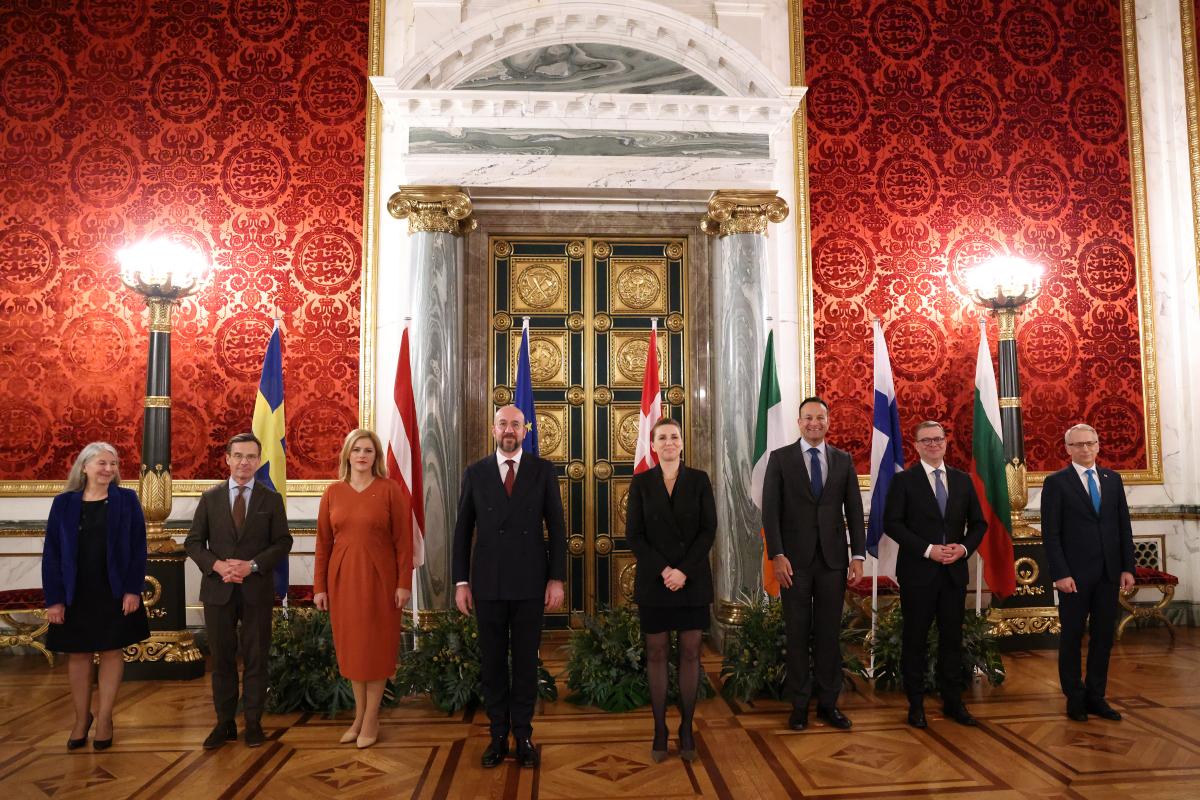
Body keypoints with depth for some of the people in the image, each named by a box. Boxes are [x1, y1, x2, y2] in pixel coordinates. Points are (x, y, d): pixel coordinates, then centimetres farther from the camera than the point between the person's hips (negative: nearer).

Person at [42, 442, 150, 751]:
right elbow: (51, 553, -1)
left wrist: (133, 589, -11)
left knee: (112, 653, 5)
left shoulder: (126, 500, -2)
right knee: (78, 655, 10)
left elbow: (138, 548, -4)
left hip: (115, 593, -1)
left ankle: (104, 718, 18)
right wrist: (54, 598, -7)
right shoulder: (64, 503, 1)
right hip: (76, 594, 1)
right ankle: (82, 718, 26)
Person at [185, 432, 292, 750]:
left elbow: (283, 542, 0)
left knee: (256, 658, 6)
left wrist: (252, 565, -14)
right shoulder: (210, 497, 5)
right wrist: (217, 565, -13)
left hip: (257, 590, -1)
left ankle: (253, 722, 17)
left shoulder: (271, 499, 2)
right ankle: (224, 722, 21)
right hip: (218, 589, 1)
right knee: (222, 658, 9)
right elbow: (193, 541, 4)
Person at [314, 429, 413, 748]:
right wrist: (319, 586, 3)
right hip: (343, 578, 3)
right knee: (350, 646, 12)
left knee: (376, 646, 6)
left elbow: (403, 539, -6)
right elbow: (323, 542, 5)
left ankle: (371, 719, 20)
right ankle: (359, 715, 27)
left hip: (379, 578, -3)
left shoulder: (390, 489, -6)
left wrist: (404, 583, -10)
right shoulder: (333, 492, 3)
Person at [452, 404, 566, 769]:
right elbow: (463, 530, 5)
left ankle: (523, 735, 22)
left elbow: (556, 526, 0)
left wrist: (557, 578, -5)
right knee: (492, 662, 9)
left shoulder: (543, 470, 0)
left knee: (526, 661, 8)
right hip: (488, 583, 1)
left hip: (530, 582, -1)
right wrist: (461, 581, 0)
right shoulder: (475, 473, 3)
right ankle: (498, 734, 23)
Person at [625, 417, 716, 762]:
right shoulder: (640, 482, 2)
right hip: (653, 580, 0)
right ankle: (659, 730, 14)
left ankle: (687, 728, 17)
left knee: (690, 653, 5)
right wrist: (663, 570, -12)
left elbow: (708, 529, -2)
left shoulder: (699, 480, 3)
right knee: (656, 654, 5)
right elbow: (633, 534, -2)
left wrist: (684, 571, -12)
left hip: (693, 579, 0)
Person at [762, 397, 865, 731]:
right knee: (797, 632, 6)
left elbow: (854, 510, 6)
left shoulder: (843, 460, 7)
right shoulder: (780, 458, 0)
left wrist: (858, 556, -1)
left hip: (833, 559, 2)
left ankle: (828, 702, 20)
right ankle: (799, 704, 17)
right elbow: (770, 511, -4)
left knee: (829, 632, 8)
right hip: (795, 559, -2)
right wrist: (777, 556, -12)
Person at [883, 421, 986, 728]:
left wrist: (964, 548, -8)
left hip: (955, 571, 4)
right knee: (915, 639, 5)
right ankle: (916, 704, 16)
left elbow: (978, 523, 11)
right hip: (918, 572, -3)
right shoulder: (904, 480, -3)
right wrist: (928, 550, -16)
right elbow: (892, 523, -9)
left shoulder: (963, 480, 10)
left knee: (952, 638, 10)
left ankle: (953, 701, 23)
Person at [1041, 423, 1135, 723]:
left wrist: (1127, 568, 3)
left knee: (1103, 636, 9)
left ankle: (1096, 697, 20)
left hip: (1109, 573, 4)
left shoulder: (1112, 479, 10)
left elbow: (1124, 526, 10)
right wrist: (1060, 574, -14)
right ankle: (1075, 698, 17)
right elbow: (1051, 533, -8)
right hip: (1075, 574, -4)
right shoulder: (1056, 482, -4)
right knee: (1072, 637, 5)